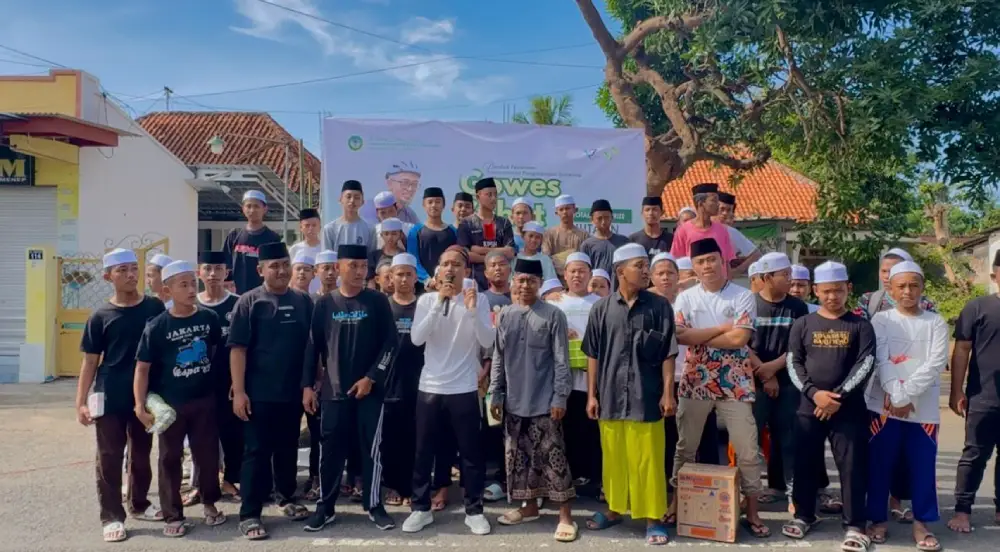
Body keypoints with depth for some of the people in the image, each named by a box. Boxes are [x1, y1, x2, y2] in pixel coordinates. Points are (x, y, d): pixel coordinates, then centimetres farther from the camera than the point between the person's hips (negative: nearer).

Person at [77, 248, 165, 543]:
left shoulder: (155, 307, -1)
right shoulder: (101, 316, -4)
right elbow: (90, 361, 0)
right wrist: (81, 402, -6)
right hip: (110, 398, -2)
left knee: (142, 453, 15)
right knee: (109, 457, 5)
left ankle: (139, 504, 33)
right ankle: (111, 516, 15)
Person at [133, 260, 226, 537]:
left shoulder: (209, 318, -3)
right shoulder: (156, 327, -11)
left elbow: (220, 349, 12)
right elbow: (142, 367, -10)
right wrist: (140, 405, -16)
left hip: (205, 400, 2)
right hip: (170, 404, -2)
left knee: (208, 454, 11)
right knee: (170, 458, 9)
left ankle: (210, 503, 33)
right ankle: (173, 516, 22)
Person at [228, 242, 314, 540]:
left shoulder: (303, 301, 4)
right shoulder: (249, 302, -6)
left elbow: (311, 344, 11)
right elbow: (237, 348, -9)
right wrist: (239, 391, -14)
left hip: (293, 391, 4)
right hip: (259, 393, -4)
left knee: (288, 449, 16)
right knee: (257, 452, 2)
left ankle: (286, 498, 34)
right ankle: (249, 514, 10)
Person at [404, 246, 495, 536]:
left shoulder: (478, 299, -1)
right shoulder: (427, 300, 2)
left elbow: (487, 342, -11)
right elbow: (416, 338, -12)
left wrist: (472, 310, -23)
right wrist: (439, 303, -19)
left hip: (464, 389, -1)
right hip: (429, 387, 1)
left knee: (471, 453, 6)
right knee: (424, 452, 10)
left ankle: (474, 510, 20)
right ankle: (421, 509, 24)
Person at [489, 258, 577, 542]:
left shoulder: (553, 315, -6)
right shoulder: (504, 315, 7)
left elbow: (562, 361, -7)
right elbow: (498, 358, 10)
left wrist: (560, 397, -12)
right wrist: (495, 394, 7)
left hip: (544, 402, -5)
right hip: (514, 401, 5)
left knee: (553, 458, -2)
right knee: (519, 457, 12)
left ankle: (565, 515, 6)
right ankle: (529, 506, 27)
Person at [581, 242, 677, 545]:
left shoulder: (659, 306, -2)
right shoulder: (602, 308, 1)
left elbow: (668, 354, 0)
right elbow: (593, 355, 5)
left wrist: (668, 393, -4)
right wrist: (592, 394, 4)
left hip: (646, 397, -1)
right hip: (611, 397, 2)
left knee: (648, 460, 4)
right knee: (613, 458, 13)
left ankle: (653, 518, 17)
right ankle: (614, 509, 30)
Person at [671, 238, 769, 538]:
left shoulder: (743, 296, -4)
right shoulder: (685, 298, 2)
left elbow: (740, 338, -16)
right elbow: (679, 335, -12)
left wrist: (699, 338, -10)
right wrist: (721, 328, -15)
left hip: (735, 385, -1)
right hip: (695, 382, 2)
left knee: (748, 449, 4)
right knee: (685, 447, 12)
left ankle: (752, 511, 18)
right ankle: (677, 503, 26)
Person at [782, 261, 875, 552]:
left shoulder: (860, 326, 3)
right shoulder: (802, 325, 5)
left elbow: (865, 364, -5)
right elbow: (793, 363, 1)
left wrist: (839, 396, -14)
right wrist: (814, 393, -13)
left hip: (849, 408, -1)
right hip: (809, 406, 2)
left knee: (852, 466, 0)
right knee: (805, 463, 9)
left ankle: (855, 525, 10)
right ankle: (804, 515, 24)